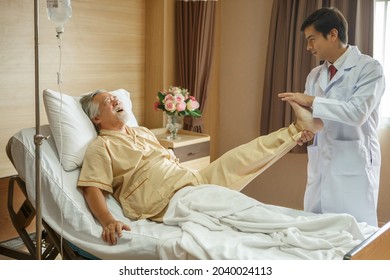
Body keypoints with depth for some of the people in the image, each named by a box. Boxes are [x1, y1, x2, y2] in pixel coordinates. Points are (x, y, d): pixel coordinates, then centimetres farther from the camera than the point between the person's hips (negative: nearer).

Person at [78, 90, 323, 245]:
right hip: (169, 203, -7)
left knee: (241, 157, -3)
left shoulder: (142, 132, 24)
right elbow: (92, 189, -13)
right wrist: (109, 221, -31)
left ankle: (299, 128, 3)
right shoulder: (100, 147, -1)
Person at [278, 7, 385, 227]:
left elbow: (357, 112, -19)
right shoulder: (315, 75, 14)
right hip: (320, 166, 6)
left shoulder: (369, 68, -5)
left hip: (353, 167, -6)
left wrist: (312, 101, -17)